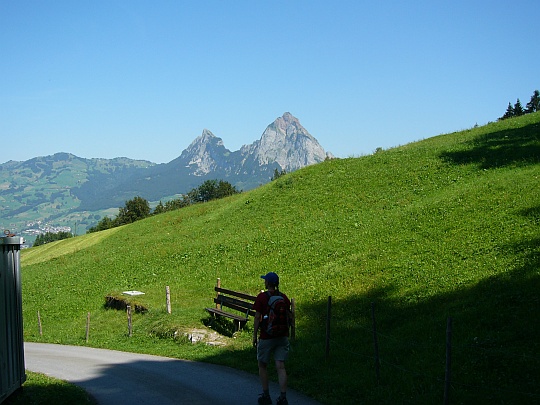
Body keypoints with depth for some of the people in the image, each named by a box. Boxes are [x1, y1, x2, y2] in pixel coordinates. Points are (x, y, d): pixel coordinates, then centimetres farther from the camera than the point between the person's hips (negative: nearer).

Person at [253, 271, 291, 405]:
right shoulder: (283, 297, 3)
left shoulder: (262, 297, -9)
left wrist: (254, 336, -2)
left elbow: (257, 318, -9)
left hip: (266, 337, -3)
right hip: (282, 336, 4)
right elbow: (289, 316, 8)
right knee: (280, 366, 1)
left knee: (262, 365, 14)